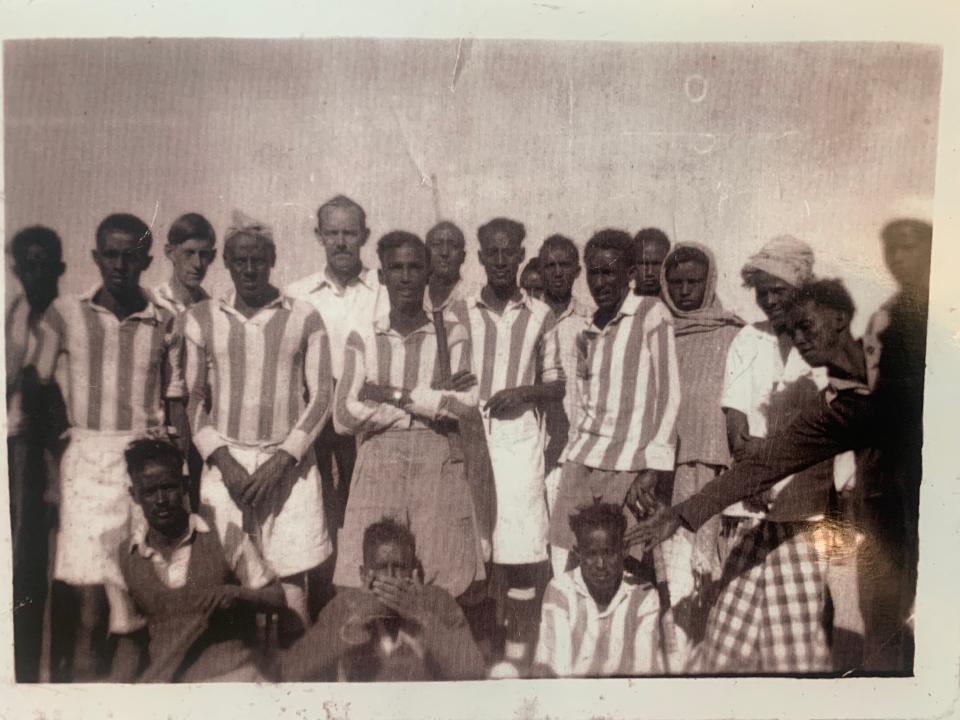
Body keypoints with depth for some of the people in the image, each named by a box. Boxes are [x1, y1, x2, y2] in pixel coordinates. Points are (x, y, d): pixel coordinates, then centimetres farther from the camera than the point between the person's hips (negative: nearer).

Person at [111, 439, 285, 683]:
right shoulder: (126, 555, 8)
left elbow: (275, 597, 3)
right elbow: (132, 635, 18)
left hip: (231, 674, -3)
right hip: (162, 680, 3)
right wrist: (119, 683, 2)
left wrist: (235, 595, -16)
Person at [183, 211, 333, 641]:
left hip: (288, 462, -1)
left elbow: (321, 396, 1)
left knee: (292, 576, -1)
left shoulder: (304, 318, 2)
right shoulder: (201, 318, 7)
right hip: (224, 462, 1)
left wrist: (281, 460, -9)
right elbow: (192, 398, 7)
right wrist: (223, 460, -5)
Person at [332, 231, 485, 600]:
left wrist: (396, 395, -7)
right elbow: (344, 416, -4)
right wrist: (434, 403, -6)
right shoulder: (363, 338, 7)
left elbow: (466, 403, -6)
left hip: (438, 466, 0)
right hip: (378, 468, 1)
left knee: (441, 589, -2)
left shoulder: (451, 332, 6)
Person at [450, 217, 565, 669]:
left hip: (519, 438, 0)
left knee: (521, 549, -1)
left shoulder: (540, 316, 7)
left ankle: (517, 654, 12)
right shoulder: (459, 313, 7)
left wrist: (526, 392, -8)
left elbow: (557, 386, 10)